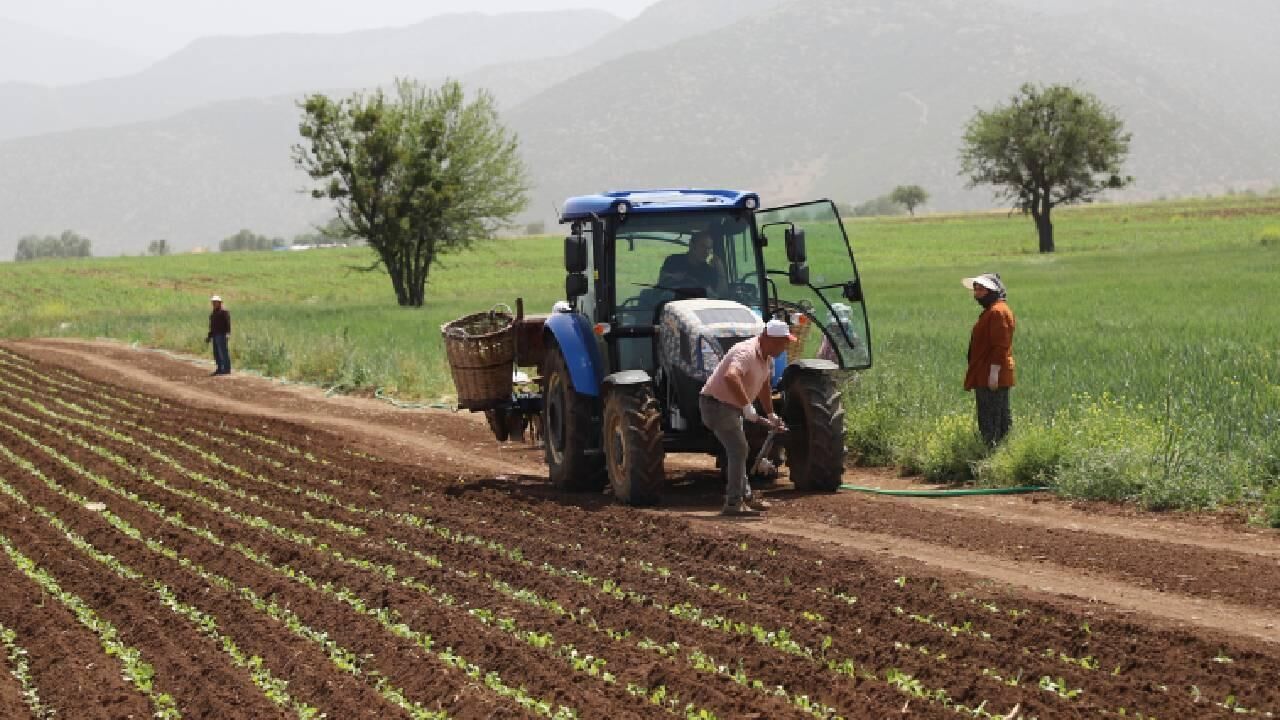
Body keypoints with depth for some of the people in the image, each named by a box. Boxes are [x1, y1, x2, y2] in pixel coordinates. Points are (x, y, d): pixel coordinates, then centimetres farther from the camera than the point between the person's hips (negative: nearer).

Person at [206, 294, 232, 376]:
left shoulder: (224, 313, -6)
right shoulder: (212, 314, 20)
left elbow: (228, 324, -13)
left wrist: (227, 333, -24)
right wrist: (209, 336, 23)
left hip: (221, 335, -8)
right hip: (215, 336, 8)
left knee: (223, 352, -10)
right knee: (216, 353, 6)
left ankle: (226, 369, -9)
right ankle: (220, 369, 10)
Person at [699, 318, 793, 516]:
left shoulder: (767, 358, 5)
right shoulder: (747, 353, -28)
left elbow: (765, 387, 20)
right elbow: (730, 377, -47)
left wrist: (771, 415, 17)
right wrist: (747, 407, -47)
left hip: (731, 406, 11)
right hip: (717, 403, -11)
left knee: (738, 450, 20)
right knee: (738, 450, -15)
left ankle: (745, 496, 31)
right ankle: (733, 503, -15)